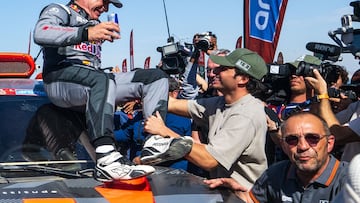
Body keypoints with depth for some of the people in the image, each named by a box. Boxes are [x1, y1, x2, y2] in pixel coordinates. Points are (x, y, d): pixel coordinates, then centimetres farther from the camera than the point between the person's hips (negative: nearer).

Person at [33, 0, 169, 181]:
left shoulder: (95, 24, 32)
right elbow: (40, 34, -16)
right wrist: (86, 33, -28)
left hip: (95, 83, 8)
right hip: (61, 81, -8)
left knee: (157, 77, -2)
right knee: (101, 80, -41)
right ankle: (107, 162, -55)